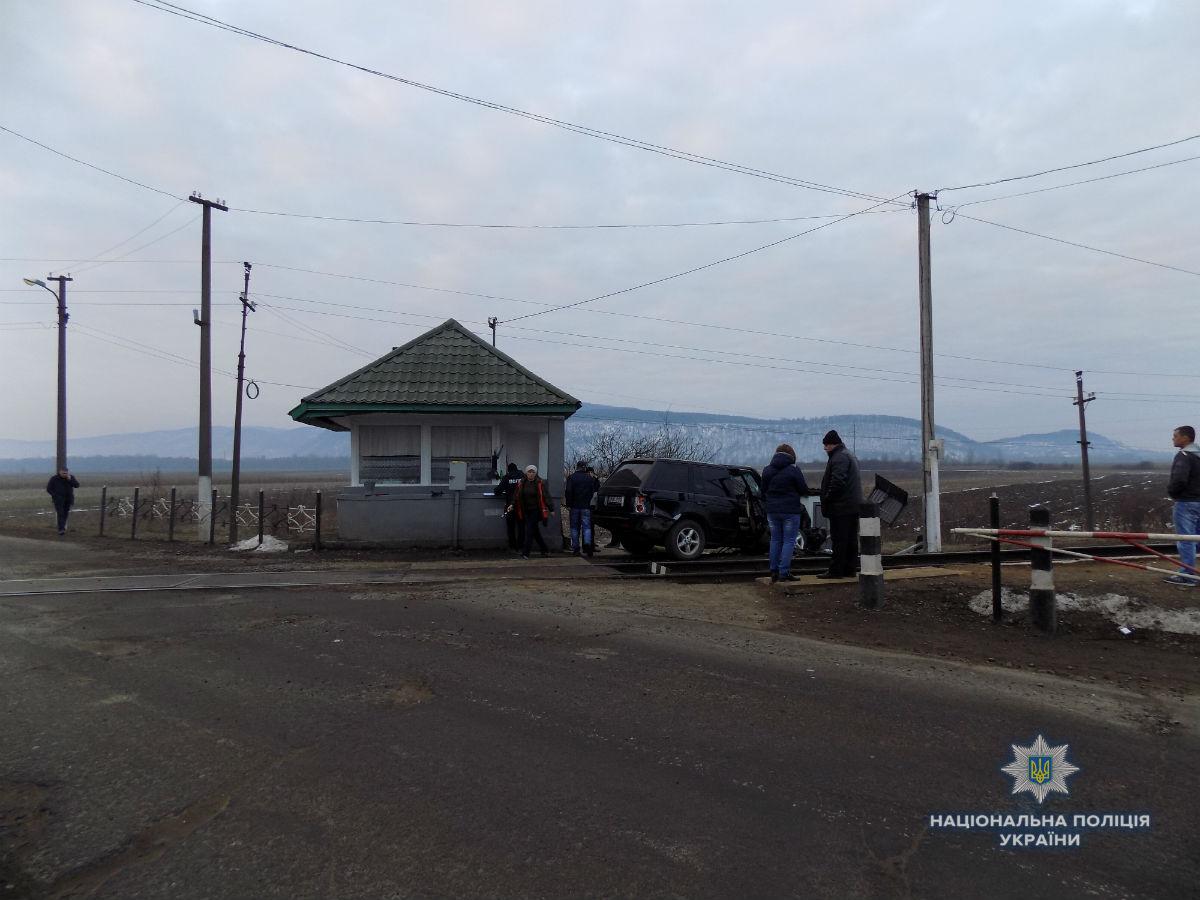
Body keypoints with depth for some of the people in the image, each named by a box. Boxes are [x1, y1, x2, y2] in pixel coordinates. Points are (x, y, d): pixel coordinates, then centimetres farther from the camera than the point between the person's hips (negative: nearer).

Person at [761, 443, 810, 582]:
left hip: (772, 510, 5)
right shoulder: (793, 469, -11)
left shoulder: (767, 470, 4)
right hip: (790, 511, -5)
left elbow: (763, 491, 11)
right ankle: (784, 572, -4)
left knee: (775, 540, 13)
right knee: (789, 541, 1)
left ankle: (774, 571, 13)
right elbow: (804, 490, -6)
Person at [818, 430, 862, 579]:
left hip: (841, 506, -10)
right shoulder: (849, 455, 21)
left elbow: (837, 482, -24)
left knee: (839, 540, -7)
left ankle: (836, 570, -4)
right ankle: (850, 569, 17)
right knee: (851, 540, 12)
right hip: (853, 505, 10)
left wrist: (827, 499, -15)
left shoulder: (839, 457, -14)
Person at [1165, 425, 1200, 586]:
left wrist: (1170, 491, -7)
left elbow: (1179, 479, -26)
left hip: (1186, 503, -9)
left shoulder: (1184, 456, -16)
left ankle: (1187, 576, -1)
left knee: (1185, 540, -4)